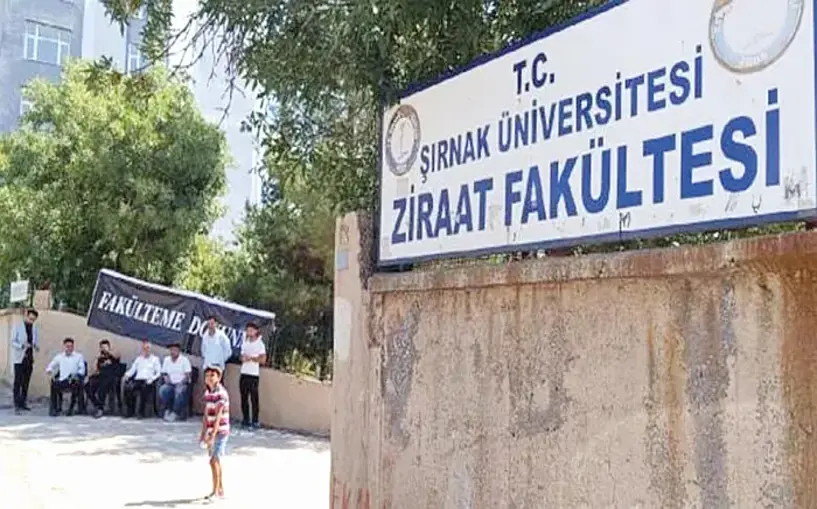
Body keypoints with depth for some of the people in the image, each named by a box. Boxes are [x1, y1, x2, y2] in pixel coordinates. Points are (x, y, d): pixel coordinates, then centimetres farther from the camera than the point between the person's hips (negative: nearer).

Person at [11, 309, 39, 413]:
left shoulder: (35, 328, 8)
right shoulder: (18, 326, -3)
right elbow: (12, 341, -5)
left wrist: (36, 346, -10)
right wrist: (22, 346, -22)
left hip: (29, 358, 4)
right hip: (19, 358, -4)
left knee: (26, 382, 6)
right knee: (18, 382, -7)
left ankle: (23, 403, 12)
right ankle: (16, 404, -6)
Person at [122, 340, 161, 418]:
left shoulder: (155, 359, 15)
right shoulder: (138, 359, 26)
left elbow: (158, 373, 7)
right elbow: (132, 369, 18)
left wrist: (152, 379, -12)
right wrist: (127, 374, -4)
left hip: (148, 381, -3)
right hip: (137, 380, 3)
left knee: (144, 388, -38)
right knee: (128, 388, -31)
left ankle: (141, 412, -28)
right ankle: (130, 410, -20)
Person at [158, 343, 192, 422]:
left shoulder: (184, 360, -1)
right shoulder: (166, 359, 13)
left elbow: (188, 375, -5)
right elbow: (164, 373, 15)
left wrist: (181, 382, -19)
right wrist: (166, 378, -7)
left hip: (182, 383, -4)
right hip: (170, 384, 4)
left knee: (179, 391, -37)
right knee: (162, 390, -29)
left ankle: (175, 413, -31)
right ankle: (167, 411, -18)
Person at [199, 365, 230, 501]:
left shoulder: (221, 393, -17)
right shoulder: (207, 392, 8)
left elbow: (218, 416, -22)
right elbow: (206, 414, 13)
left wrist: (213, 435, -25)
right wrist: (203, 432, 11)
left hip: (220, 431, -8)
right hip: (211, 431, 8)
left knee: (214, 461, -11)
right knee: (216, 461, 13)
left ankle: (216, 491, -4)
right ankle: (220, 490, 23)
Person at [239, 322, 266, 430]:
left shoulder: (260, 344, -3)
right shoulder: (245, 343, 16)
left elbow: (263, 360, -10)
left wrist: (251, 358, -14)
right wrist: (243, 358, 0)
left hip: (253, 375, -6)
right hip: (244, 373, 6)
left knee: (254, 399, -6)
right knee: (244, 398, 6)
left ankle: (255, 422, -4)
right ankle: (246, 420, 14)